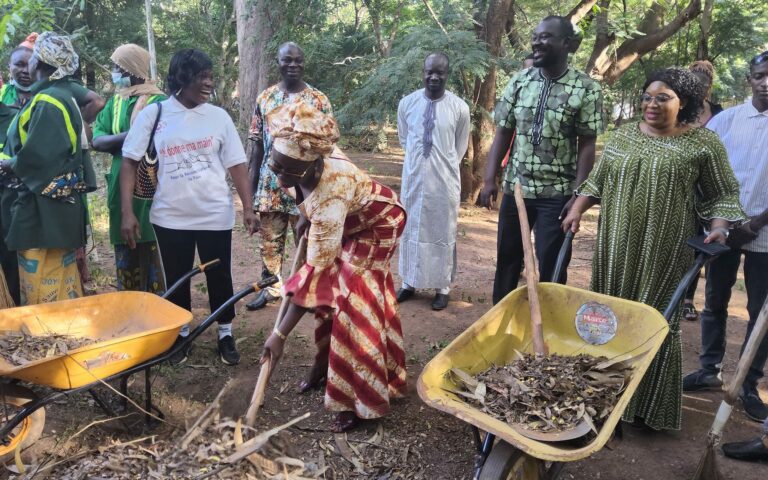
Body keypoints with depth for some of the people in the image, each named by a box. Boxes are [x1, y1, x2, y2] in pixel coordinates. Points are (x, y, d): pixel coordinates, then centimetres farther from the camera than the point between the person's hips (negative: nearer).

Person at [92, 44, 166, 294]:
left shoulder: (158, 101, -4)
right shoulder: (115, 102, 13)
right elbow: (97, 140, 3)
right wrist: (130, 136, -14)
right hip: (121, 186, 6)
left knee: (152, 246, -4)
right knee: (125, 248, 10)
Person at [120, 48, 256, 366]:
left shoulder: (218, 116, 1)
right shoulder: (153, 114, -3)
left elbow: (236, 165, 1)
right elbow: (129, 163, -2)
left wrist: (248, 208, -8)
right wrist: (127, 212, -10)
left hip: (215, 215, 0)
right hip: (170, 217, 0)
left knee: (219, 277, 9)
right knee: (176, 279, 13)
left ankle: (225, 334, 26)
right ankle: (181, 334, 32)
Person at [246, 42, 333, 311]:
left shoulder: (319, 100, -2)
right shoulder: (265, 98, 7)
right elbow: (257, 144, 8)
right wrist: (251, 183, 6)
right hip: (270, 182, 3)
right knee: (269, 239, 11)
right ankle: (270, 286, 27)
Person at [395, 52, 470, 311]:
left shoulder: (459, 108, -8)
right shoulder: (407, 103, -2)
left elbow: (461, 145, 6)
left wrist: (445, 165, 11)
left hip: (445, 180, -2)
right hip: (413, 178, 2)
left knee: (443, 233, 6)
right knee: (410, 230, 11)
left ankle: (443, 287, 18)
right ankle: (409, 282, 26)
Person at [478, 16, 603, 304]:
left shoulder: (586, 89, -6)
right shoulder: (519, 81, 3)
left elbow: (587, 146, -7)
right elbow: (503, 133, 3)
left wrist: (578, 195, -13)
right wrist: (490, 179, -4)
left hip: (557, 194, -3)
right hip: (515, 188, 3)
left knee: (550, 264, 4)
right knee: (507, 258, 13)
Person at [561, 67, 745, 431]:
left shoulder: (703, 143, -1)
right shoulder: (622, 136, 10)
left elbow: (723, 194, 4)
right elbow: (597, 180, 15)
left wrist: (719, 227, -11)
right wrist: (577, 210, 3)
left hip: (665, 251, -3)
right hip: (616, 245, 4)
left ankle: (650, 407, 14)